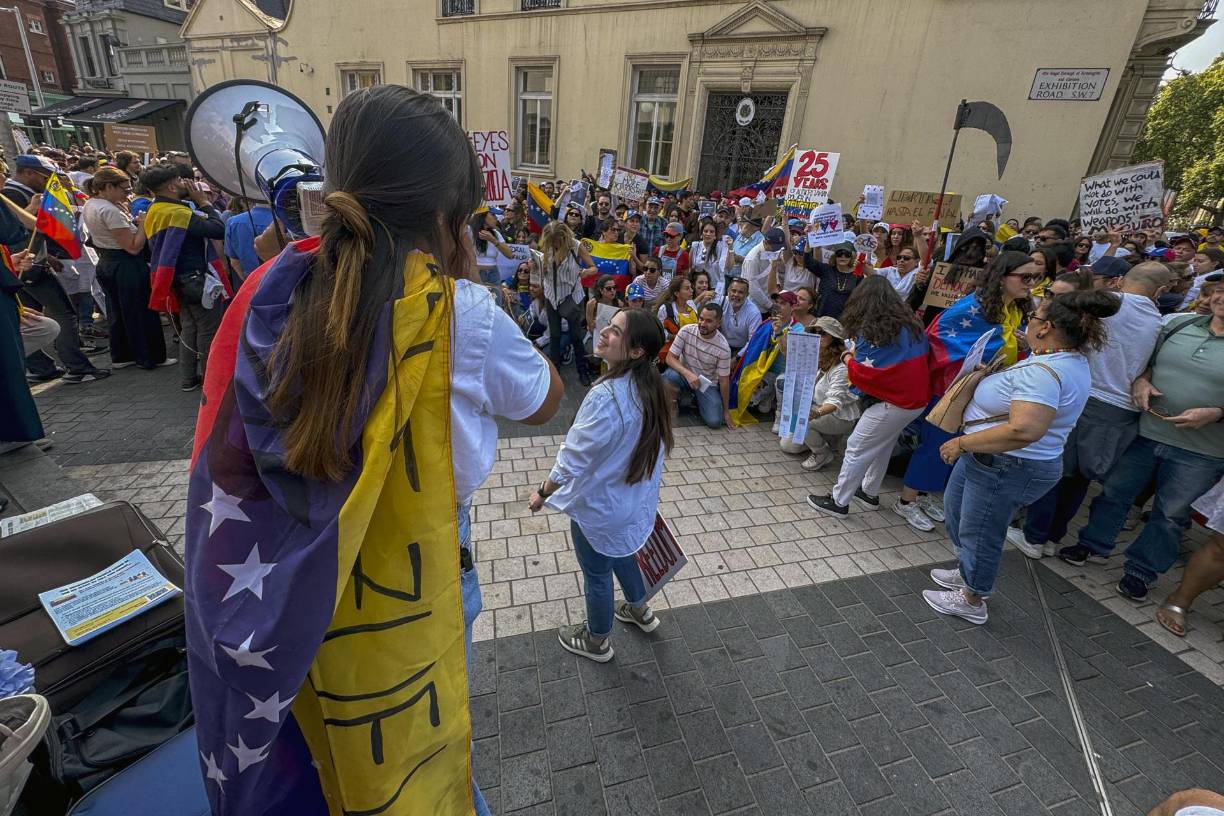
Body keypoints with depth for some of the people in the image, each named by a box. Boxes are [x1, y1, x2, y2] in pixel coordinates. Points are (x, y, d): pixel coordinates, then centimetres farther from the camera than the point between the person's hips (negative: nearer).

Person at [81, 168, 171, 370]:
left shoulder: (90, 204, 6)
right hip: (126, 266, -10)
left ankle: (120, 356, 26)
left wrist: (123, 207, 5)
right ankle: (151, 357, 11)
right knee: (140, 312, 2)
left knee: (117, 312, 17)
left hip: (106, 262, 10)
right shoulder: (110, 210, -23)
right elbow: (134, 247, -24)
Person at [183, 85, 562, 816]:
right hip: (404, 597, -4)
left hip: (281, 591, 5)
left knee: (304, 744, 35)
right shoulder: (462, 316, -26)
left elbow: (225, 465, -1)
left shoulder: (272, 294, -12)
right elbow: (547, 401, -8)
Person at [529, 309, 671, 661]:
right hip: (633, 499, 8)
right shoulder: (648, 387, -8)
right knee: (620, 553, 32)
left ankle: (597, 642, 43)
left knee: (597, 574, 17)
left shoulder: (606, 397, -34)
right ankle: (640, 611, 56)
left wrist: (542, 493, -9)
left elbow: (573, 459, -25)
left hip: (599, 505, -7)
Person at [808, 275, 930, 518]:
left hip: (892, 403, -8)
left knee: (857, 449, 0)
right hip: (917, 400, 8)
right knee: (882, 446, 22)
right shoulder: (911, 324, 8)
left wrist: (848, 357, 5)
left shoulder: (871, 330, -14)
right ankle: (870, 493, 35)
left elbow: (862, 375, -14)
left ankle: (838, 502, 8)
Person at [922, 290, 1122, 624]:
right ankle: (967, 572, 45)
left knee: (980, 534, 8)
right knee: (956, 509, 26)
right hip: (991, 459, 10)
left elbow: (1023, 430, -37)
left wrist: (962, 443, -28)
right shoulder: (1072, 362, 6)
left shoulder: (1042, 372, -28)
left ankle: (972, 602, 29)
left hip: (1006, 468, -10)